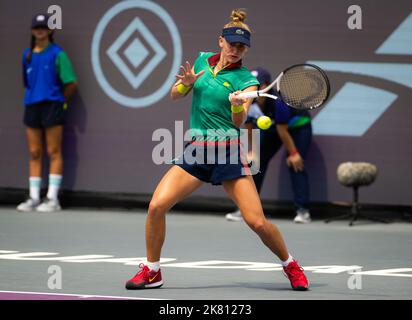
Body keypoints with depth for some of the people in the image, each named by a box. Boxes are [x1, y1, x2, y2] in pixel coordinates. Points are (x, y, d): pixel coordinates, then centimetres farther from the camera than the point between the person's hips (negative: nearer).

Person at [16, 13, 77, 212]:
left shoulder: (57, 54, -5)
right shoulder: (27, 55, 12)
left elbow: (71, 84, -5)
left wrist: (58, 99, 4)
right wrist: (32, 96, 11)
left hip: (52, 106, -6)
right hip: (31, 106, 6)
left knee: (54, 152, -3)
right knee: (34, 154, 6)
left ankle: (52, 199, -3)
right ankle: (34, 198, 9)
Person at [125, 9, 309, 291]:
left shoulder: (246, 80, -3)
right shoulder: (203, 61, 9)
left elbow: (239, 122, -16)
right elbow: (175, 95, 13)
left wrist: (238, 105, -38)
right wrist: (186, 82, -9)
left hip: (228, 153, -3)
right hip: (195, 151, 3)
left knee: (258, 222, -12)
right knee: (157, 206, -15)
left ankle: (290, 265, 15)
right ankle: (152, 272, 3)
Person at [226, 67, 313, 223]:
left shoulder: (277, 101, -38)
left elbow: (283, 132, -29)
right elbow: (250, 128, -7)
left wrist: (293, 153, -20)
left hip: (298, 126, -6)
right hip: (270, 128, 6)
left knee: (296, 164, -20)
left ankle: (302, 210, -19)